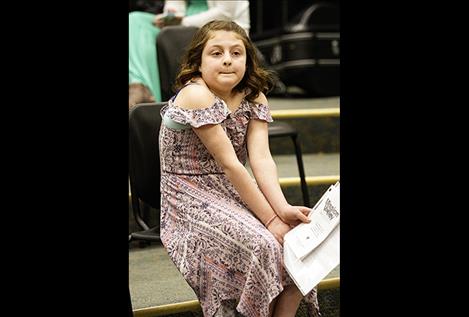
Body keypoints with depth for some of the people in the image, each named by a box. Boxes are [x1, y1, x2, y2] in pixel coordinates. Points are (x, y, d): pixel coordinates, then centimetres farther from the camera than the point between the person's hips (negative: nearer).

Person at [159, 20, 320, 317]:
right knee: (261, 245, -27)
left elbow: (261, 158, -11)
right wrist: (271, 219, -24)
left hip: (233, 192, 7)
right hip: (190, 199, -7)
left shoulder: (254, 98, 1)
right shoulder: (196, 95, -20)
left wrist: (283, 209, -28)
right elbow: (229, 164, -23)